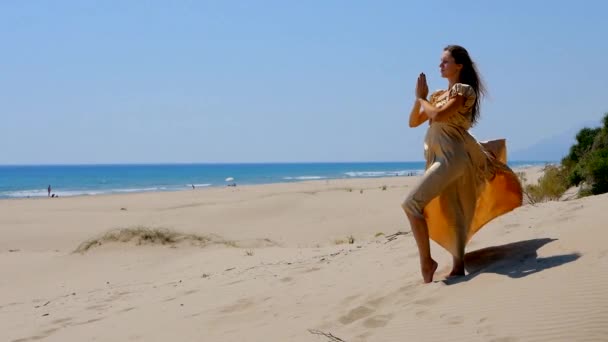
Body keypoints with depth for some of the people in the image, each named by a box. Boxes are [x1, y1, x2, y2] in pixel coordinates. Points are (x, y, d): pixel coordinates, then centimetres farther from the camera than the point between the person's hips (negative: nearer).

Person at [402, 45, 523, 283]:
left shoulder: (464, 90, -5)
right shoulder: (437, 95, 18)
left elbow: (439, 115, -19)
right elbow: (413, 122, 16)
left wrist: (422, 98, -1)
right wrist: (419, 98, 2)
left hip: (453, 156, -8)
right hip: (439, 157, 8)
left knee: (412, 203, -19)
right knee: (452, 212, 9)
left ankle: (426, 260, -14)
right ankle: (458, 266, 14)